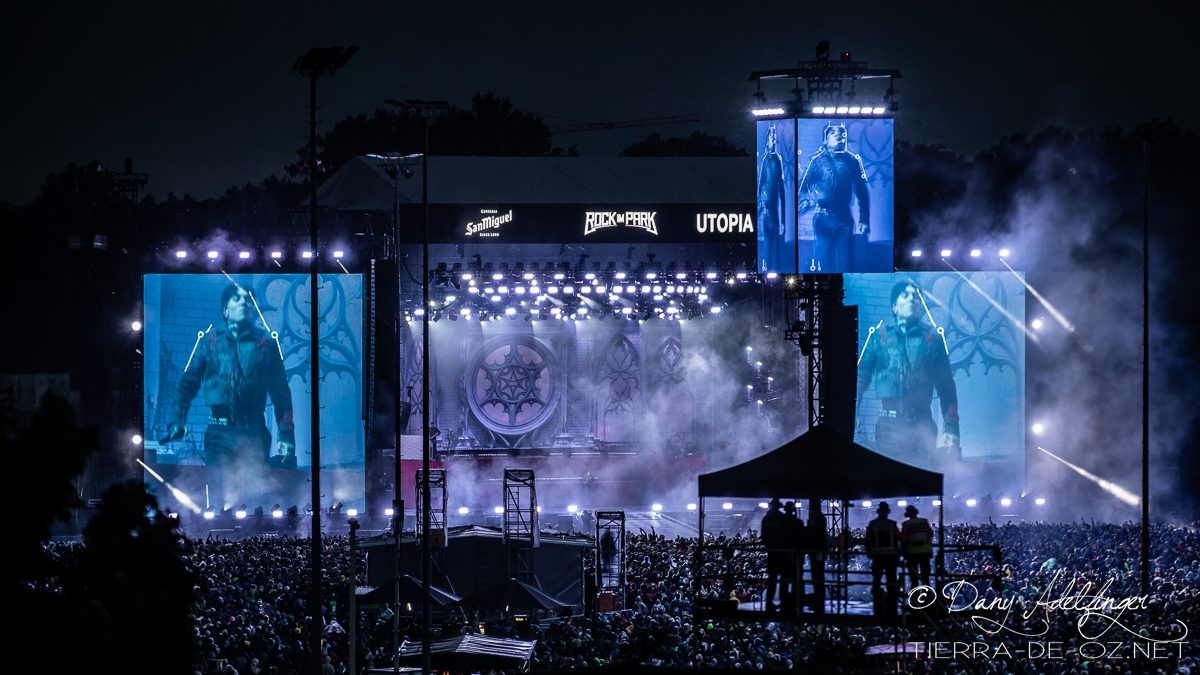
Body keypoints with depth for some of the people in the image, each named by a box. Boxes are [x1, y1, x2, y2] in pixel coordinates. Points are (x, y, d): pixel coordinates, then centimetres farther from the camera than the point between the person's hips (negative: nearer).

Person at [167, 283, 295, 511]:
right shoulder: (209, 342, 12)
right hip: (219, 432, 1)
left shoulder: (265, 343, 11)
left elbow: (280, 391, 9)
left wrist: (286, 434, 1)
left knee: (257, 497, -9)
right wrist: (176, 422, -4)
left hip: (254, 434, -1)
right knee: (219, 499, -5)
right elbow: (188, 383, 10)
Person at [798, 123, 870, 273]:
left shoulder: (853, 161, 8)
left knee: (844, 264, -2)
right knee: (822, 263, -3)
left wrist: (864, 220, 2)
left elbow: (862, 192, 8)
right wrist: (807, 202, -16)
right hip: (822, 219, -1)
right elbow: (803, 187, 4)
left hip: (844, 219, 1)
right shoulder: (817, 160, 6)